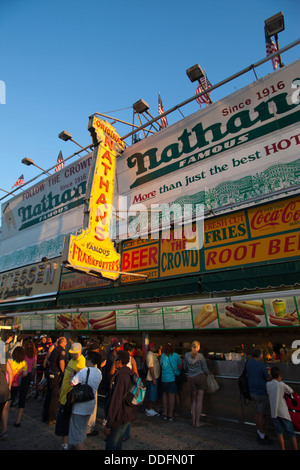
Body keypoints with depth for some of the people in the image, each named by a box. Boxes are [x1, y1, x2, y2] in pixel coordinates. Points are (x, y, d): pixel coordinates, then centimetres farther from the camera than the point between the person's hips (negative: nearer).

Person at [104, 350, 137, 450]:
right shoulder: (130, 375, 4)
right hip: (128, 415, 9)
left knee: (111, 446, 4)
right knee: (117, 444, 23)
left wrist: (108, 424, -18)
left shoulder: (121, 377, -24)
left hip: (120, 418, -9)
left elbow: (115, 401, -24)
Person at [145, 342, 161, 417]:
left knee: (153, 395, 17)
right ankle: (149, 411, 11)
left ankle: (149, 408, 27)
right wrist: (153, 379, -22)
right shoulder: (150, 355, -20)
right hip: (152, 378, -10)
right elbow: (151, 368, -22)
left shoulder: (154, 355, 11)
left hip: (155, 377, 10)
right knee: (151, 395, 0)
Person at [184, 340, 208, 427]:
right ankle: (197, 422, 11)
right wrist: (206, 374, 15)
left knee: (194, 400, 15)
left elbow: (185, 368, 7)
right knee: (200, 399, 7)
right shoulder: (200, 356, -11)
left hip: (191, 379, 2)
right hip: (201, 377, -2)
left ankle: (194, 421, 17)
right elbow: (205, 369, -6)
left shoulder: (186, 355, -2)